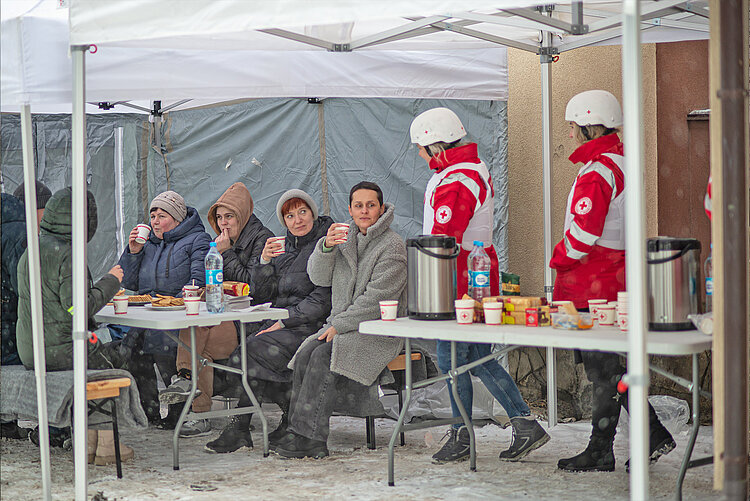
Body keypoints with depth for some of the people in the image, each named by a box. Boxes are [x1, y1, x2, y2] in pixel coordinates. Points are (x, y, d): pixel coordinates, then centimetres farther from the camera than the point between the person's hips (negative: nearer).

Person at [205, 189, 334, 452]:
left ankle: (239, 428, -14)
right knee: (243, 351, -22)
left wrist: (283, 322, -16)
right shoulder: (285, 248, 19)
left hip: (308, 327, -7)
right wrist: (265, 261, -4)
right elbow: (261, 294, 13)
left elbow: (323, 299, -12)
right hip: (277, 324, 7)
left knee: (254, 352, -27)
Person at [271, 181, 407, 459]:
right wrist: (326, 247, -12)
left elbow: (376, 300, -15)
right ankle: (299, 431, -24)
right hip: (342, 325, 6)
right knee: (305, 353, -21)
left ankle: (309, 438, -28)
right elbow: (319, 277, 7)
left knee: (323, 357, -28)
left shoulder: (392, 246, -8)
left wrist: (339, 326, -17)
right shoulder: (346, 238, 15)